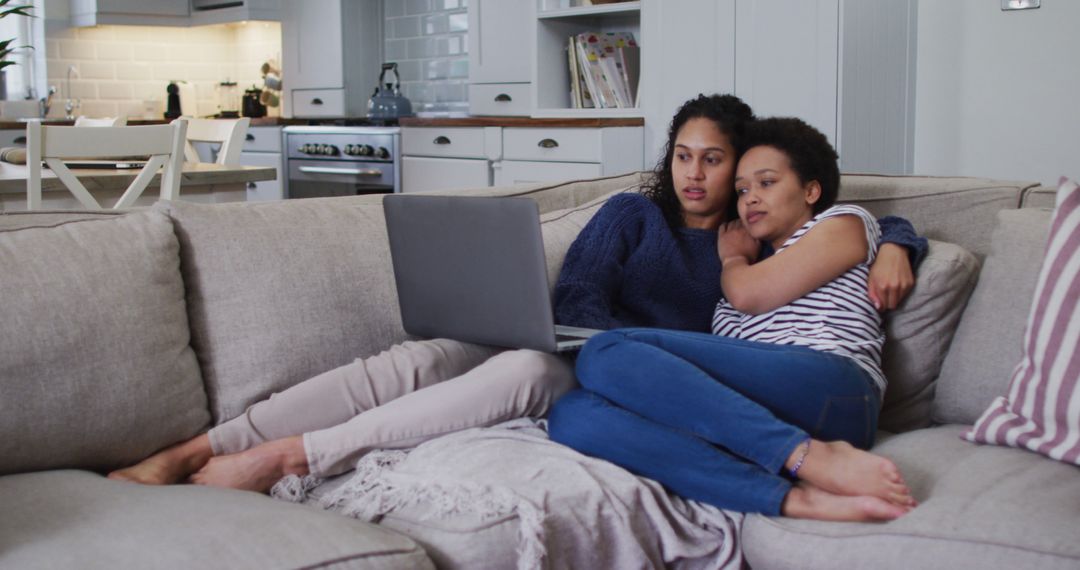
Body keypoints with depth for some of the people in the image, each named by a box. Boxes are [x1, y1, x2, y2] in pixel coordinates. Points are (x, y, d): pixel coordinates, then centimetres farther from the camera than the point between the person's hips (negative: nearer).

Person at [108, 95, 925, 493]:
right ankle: (191, 452, -35)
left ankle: (289, 455, -40)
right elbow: (577, 303, 3)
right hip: (578, 354, 2)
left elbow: (873, 221, 27)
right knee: (419, 357, -29)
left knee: (526, 368, -37)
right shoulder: (633, 214, 18)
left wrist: (894, 247, 3)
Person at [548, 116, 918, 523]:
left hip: (828, 387, -6)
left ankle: (813, 457, -31)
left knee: (607, 354, -22)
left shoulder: (845, 221, 22)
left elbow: (748, 293, 7)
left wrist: (734, 258, 26)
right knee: (572, 416, -21)